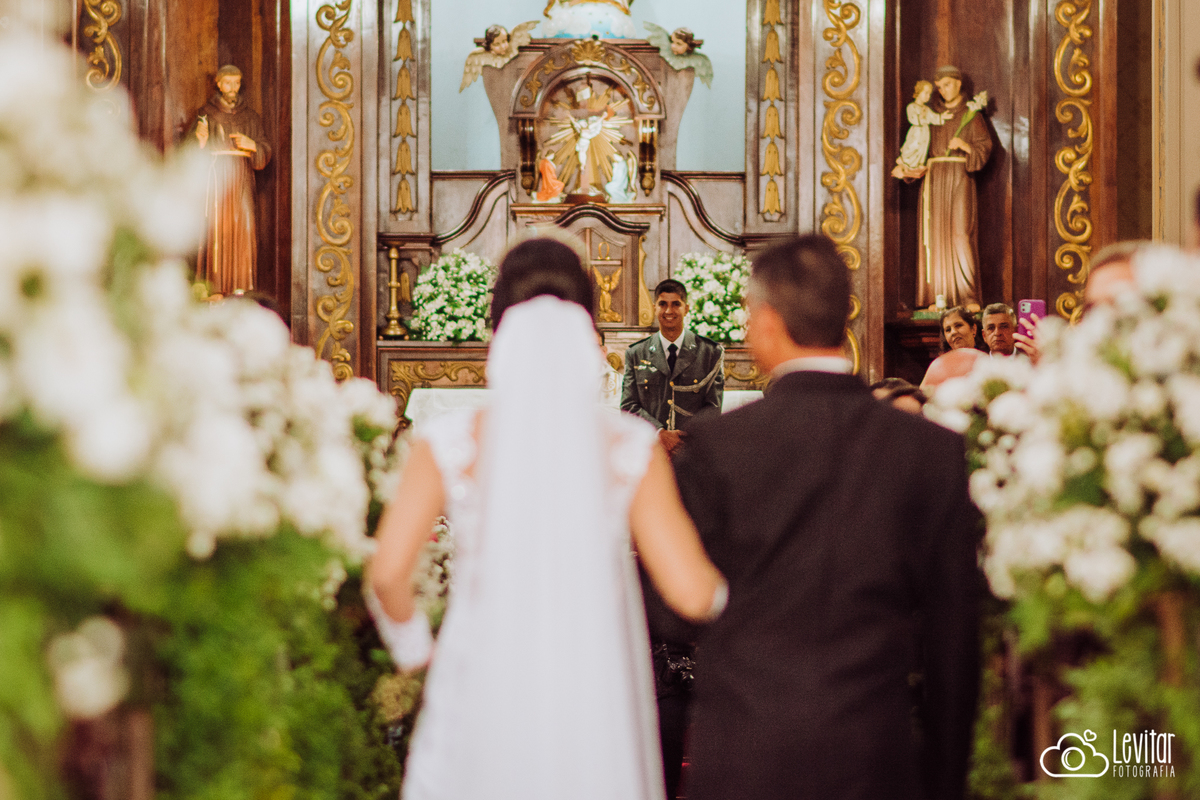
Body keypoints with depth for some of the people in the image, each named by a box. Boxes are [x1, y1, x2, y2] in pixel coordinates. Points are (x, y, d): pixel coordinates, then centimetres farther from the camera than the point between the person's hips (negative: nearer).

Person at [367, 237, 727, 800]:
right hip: (593, 704, 1)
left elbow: (387, 574, -13)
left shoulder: (449, 446, -7)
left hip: (481, 696, 0)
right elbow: (690, 591, -10)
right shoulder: (629, 448, -6)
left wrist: (411, 642, 7)